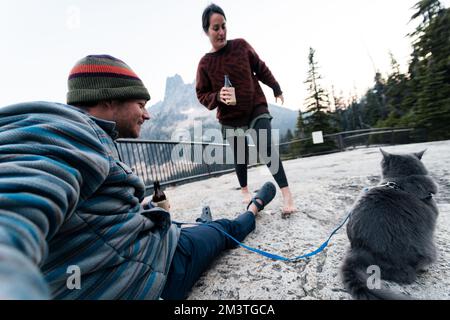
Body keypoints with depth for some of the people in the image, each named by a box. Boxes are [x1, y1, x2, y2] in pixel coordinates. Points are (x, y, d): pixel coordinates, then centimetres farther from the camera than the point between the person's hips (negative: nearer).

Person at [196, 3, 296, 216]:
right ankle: (244, 189, 34)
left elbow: (261, 68, 10)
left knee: (266, 149, -16)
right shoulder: (205, 63, -3)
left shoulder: (241, 45, 0)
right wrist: (218, 97, -21)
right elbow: (202, 94, 0)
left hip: (257, 108, 0)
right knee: (239, 156, 10)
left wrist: (276, 89, 17)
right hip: (230, 118, 1)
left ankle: (286, 193, -10)